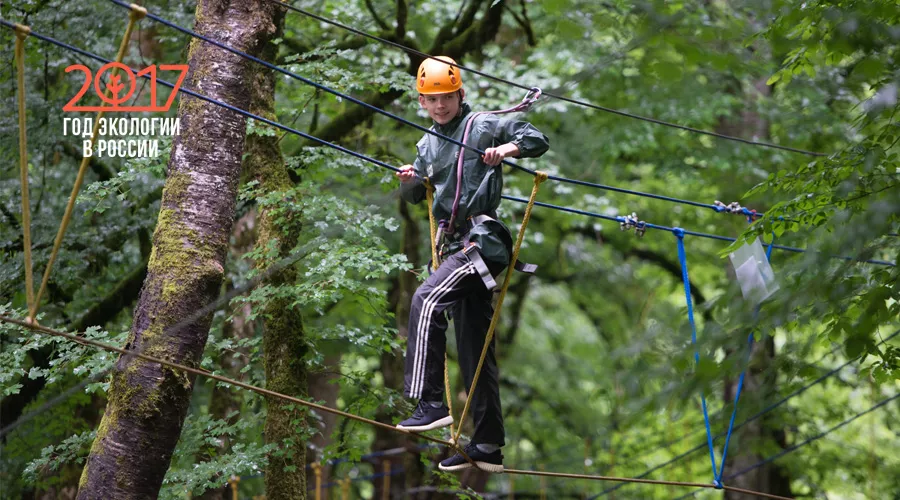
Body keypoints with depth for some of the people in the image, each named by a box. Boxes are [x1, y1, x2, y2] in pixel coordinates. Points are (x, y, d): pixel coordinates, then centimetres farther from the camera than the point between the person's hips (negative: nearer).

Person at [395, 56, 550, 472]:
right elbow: (414, 196, 21)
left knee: (427, 298, -27)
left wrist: (506, 149, -24)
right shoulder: (428, 143, 19)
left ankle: (431, 403, -30)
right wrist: (409, 180, -2)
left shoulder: (483, 126, -1)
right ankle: (487, 445, 12)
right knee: (473, 345, 8)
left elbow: (538, 140, -5)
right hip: (456, 244, 8)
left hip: (483, 238, -8)